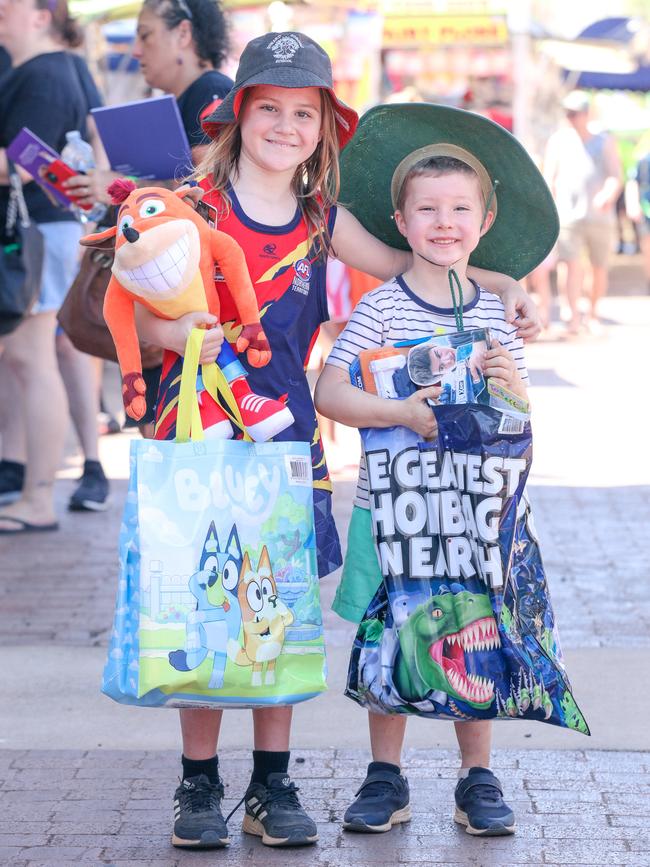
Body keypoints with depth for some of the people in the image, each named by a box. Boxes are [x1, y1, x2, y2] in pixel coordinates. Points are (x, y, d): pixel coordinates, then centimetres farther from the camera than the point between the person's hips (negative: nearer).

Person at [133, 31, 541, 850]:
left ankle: (272, 783, 15)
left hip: (286, 433, 4)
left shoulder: (322, 219, 7)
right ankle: (199, 783, 12)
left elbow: (409, 264, 17)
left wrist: (505, 286, 6)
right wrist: (184, 334, -28)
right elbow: (148, 315, -7)